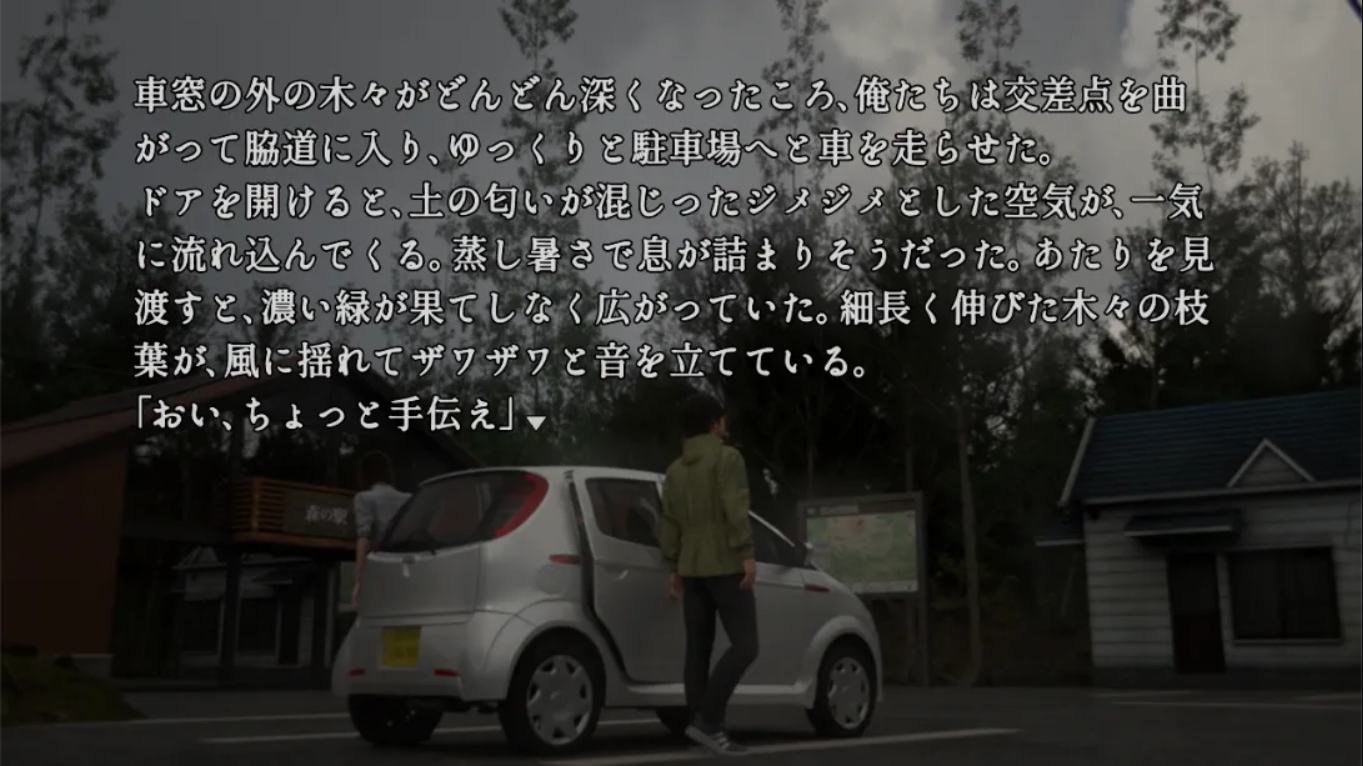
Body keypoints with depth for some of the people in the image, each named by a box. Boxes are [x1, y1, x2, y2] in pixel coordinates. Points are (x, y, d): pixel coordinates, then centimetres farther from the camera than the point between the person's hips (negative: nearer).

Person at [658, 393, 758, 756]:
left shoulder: (676, 469, 13)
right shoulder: (727, 457, -8)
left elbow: (670, 524, 12)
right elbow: (735, 508, -20)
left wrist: (675, 571, 15)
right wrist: (747, 554, -23)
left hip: (691, 568, 7)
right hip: (724, 565, -7)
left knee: (699, 649, 5)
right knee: (744, 647, -7)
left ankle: (707, 729, 3)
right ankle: (707, 720, -16)